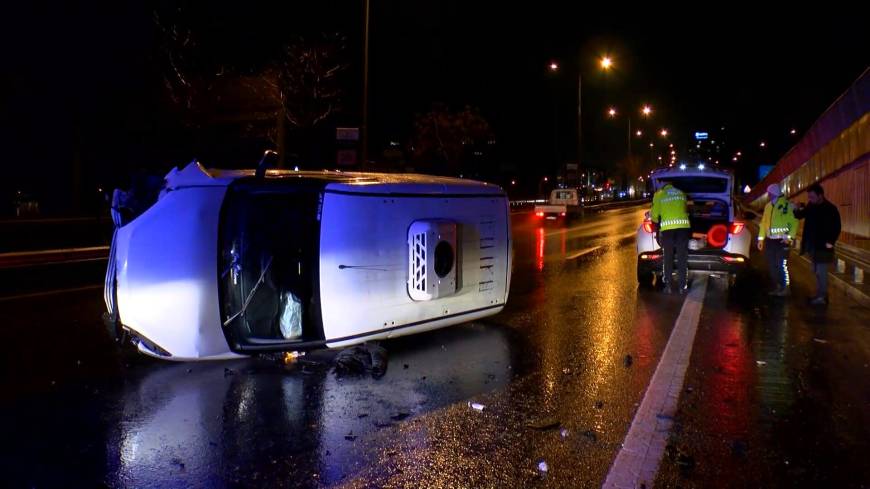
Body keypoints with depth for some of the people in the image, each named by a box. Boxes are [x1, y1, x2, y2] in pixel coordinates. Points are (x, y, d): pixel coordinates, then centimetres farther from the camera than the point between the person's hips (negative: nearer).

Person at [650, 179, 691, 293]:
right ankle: (683, 286, 8)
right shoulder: (681, 193, 22)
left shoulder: (659, 194, 12)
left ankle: (668, 286, 10)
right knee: (682, 257, 7)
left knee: (668, 257, 8)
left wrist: (657, 220, 32)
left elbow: (654, 215, 11)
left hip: (667, 227, -2)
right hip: (683, 225, 2)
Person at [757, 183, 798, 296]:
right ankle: (778, 287, 23)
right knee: (772, 265, 10)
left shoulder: (788, 205, -9)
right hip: (769, 240, 7)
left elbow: (794, 222, -11)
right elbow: (764, 222, 15)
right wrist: (761, 238, 11)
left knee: (782, 265, -4)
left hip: (782, 240, -7)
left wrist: (790, 237, -19)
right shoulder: (768, 206, 11)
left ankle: (785, 288, 8)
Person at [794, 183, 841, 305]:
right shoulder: (810, 207, 4)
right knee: (817, 271, 15)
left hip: (823, 246, -7)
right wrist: (797, 210, -8)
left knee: (821, 272, -5)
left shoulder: (830, 209, -13)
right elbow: (799, 216, 14)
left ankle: (822, 297, 2)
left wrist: (831, 242, -18)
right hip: (812, 245, 7)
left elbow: (837, 228, -13)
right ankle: (820, 294, 25)